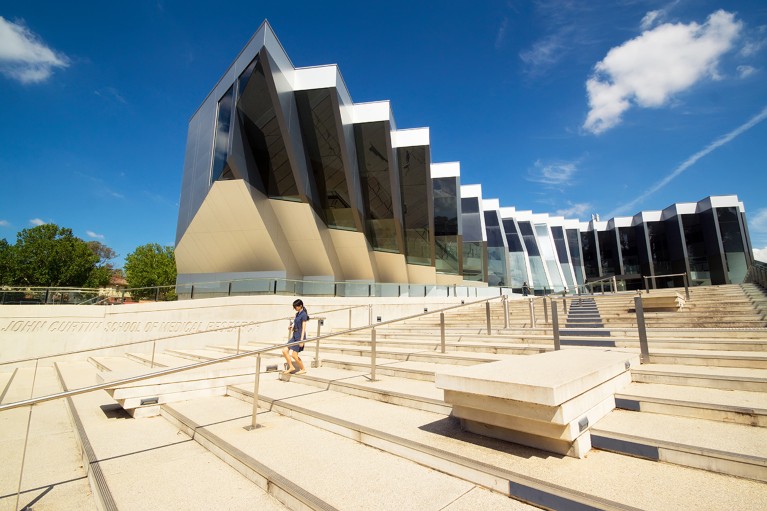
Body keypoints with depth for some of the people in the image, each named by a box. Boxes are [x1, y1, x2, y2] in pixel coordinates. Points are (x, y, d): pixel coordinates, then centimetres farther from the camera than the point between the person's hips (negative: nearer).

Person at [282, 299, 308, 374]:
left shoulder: (303, 315, -14)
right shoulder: (297, 314, 12)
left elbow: (303, 328, -16)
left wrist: (301, 340, -19)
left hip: (299, 336, -9)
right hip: (294, 336, 9)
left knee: (294, 355, -4)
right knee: (285, 350, 3)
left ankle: (303, 369, 13)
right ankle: (291, 367, 15)